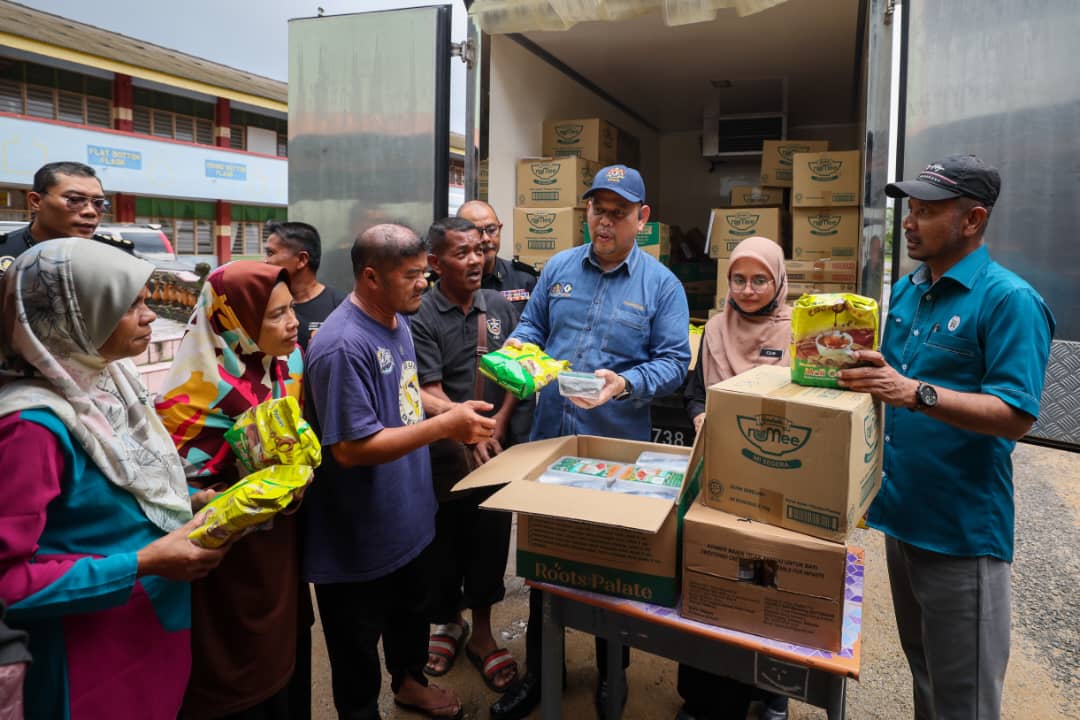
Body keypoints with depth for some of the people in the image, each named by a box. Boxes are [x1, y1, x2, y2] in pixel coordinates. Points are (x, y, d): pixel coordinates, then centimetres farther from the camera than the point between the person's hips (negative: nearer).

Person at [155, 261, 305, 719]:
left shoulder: (289, 359, -3)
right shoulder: (206, 387, -24)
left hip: (280, 542, 6)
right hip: (229, 553, -6)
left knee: (279, 656, 23)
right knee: (235, 678, 11)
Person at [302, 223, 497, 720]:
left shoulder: (398, 321, 2)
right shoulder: (343, 346, -29)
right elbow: (351, 449, -30)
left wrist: (454, 420, 5)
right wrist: (444, 425, -30)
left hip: (408, 515, 9)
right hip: (358, 535, -9)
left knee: (411, 609, 30)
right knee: (357, 641, 15)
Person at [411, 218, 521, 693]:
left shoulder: (499, 306, 3)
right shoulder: (421, 317, -11)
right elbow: (430, 394, -14)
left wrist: (500, 421, -9)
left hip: (495, 447, 3)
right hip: (444, 455, -3)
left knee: (491, 541, 11)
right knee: (444, 544, 12)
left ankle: (482, 632, 30)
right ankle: (447, 622, 36)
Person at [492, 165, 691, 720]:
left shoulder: (661, 285, -2)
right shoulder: (558, 269, 7)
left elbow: (674, 361, -6)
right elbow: (531, 327, 14)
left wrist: (625, 384, -23)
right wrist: (517, 350, -8)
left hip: (617, 448, -3)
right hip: (547, 440, 3)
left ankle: (612, 672, 35)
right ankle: (537, 670, 33)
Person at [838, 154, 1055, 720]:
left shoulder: (1009, 300, -15)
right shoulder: (906, 290, 8)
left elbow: (1016, 416, -21)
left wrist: (915, 393, -32)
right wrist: (862, 369, -3)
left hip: (962, 528, -7)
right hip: (900, 509, 7)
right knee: (922, 672, 24)